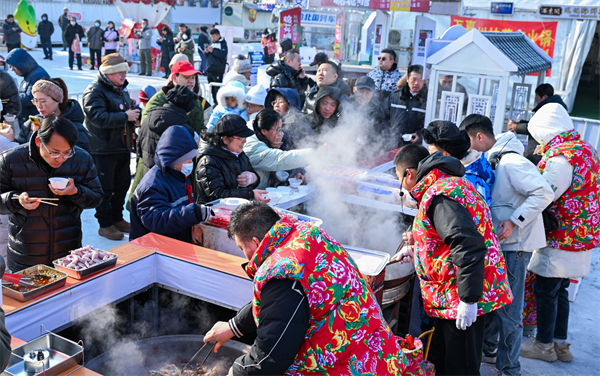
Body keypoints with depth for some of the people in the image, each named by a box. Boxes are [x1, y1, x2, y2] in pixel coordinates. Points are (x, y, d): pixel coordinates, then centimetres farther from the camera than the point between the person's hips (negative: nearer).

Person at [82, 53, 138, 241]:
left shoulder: (121, 89, 13)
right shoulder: (94, 91, -15)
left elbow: (129, 108, 28)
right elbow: (98, 117, -27)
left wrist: (135, 113, 5)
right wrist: (125, 116, -23)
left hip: (122, 146, 9)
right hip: (103, 149, -9)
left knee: (122, 184, 16)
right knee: (105, 188, -1)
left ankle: (117, 219, 30)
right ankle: (105, 224, 11)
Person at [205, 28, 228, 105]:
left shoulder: (223, 43, -1)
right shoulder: (212, 43, 19)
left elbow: (223, 55, -17)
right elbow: (206, 55, 25)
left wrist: (213, 51, -16)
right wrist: (206, 51, 3)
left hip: (218, 70, -7)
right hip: (209, 69, 7)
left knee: (217, 88, -11)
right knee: (211, 87, 10)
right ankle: (215, 102, 19)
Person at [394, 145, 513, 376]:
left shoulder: (438, 197, -21)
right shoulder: (450, 184, 14)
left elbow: (469, 247, -31)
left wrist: (468, 299, -28)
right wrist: (419, 240, 30)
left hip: (462, 301, -11)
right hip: (451, 297, 11)